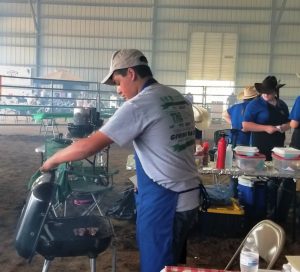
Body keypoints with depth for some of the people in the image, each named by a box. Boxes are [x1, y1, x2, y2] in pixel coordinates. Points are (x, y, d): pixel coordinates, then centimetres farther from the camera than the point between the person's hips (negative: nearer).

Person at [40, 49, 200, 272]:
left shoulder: (138, 105, -16)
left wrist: (53, 160, 0)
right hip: (189, 198, 8)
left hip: (163, 202, -8)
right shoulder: (179, 99, 9)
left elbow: (89, 146, -15)